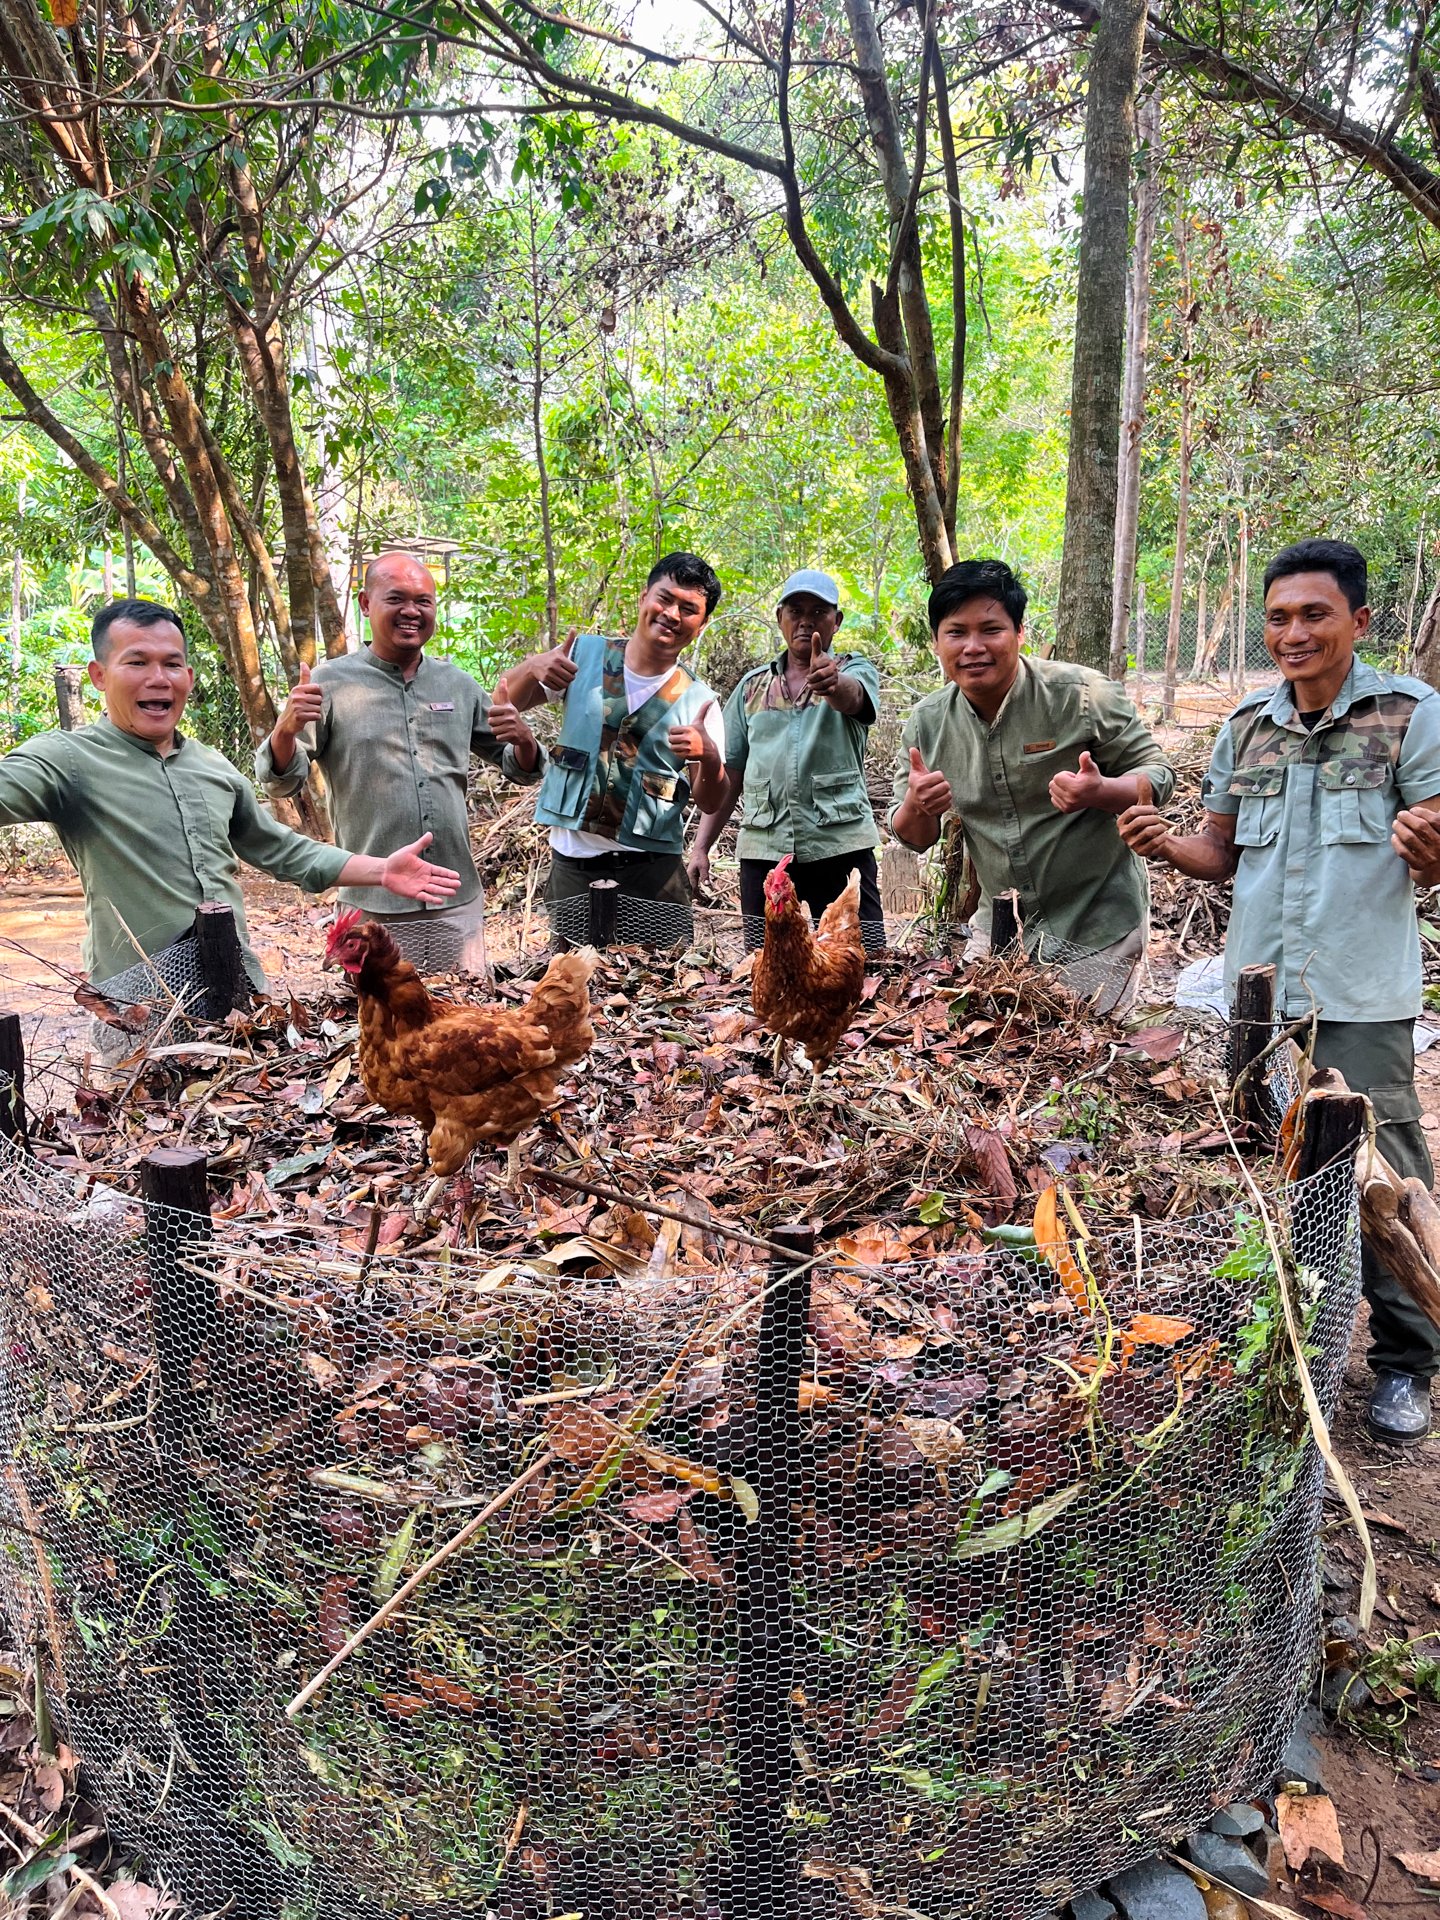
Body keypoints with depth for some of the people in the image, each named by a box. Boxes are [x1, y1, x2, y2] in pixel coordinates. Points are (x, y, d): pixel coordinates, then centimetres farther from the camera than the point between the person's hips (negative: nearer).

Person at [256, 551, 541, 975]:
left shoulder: (459, 686, 10)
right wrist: (286, 730, -25)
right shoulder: (330, 684, -1)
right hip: (373, 908, -3)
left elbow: (519, 770, 17)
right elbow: (281, 783, -4)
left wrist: (524, 741, -7)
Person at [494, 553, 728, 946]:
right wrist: (532, 667, -16)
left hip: (653, 869, -1)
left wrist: (709, 757, -20)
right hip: (573, 861, 1)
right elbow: (503, 705, 4)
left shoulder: (698, 702, 1)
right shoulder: (584, 655, 3)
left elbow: (710, 804, 1)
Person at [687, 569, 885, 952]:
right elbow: (728, 773, 15)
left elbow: (851, 696, -20)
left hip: (840, 845, -3)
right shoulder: (752, 686, 15)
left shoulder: (855, 672, 6)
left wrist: (831, 683, -43)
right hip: (763, 848, 3)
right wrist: (701, 848, 7)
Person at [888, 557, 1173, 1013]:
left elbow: (1157, 774, -8)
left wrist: (1100, 791, -31)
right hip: (1001, 926, 4)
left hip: (1096, 928, -4)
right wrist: (917, 808, -20)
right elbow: (914, 837, 5)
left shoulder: (1081, 696, -16)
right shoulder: (926, 723, -3)